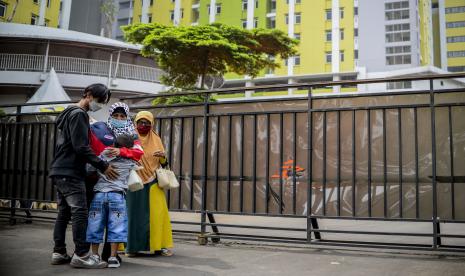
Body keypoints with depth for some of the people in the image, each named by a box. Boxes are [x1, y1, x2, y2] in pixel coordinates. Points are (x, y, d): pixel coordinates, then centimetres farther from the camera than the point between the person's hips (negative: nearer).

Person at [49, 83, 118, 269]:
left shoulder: (69, 113, 21)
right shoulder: (79, 114, -11)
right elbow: (81, 147, -18)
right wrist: (103, 166, -12)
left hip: (59, 172, 10)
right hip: (70, 173, -10)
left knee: (63, 213, 10)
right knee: (80, 212, -10)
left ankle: (59, 253, 12)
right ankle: (81, 255, -10)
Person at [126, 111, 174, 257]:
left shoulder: (156, 139, 9)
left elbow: (163, 163, 11)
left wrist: (163, 156, -11)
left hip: (153, 181, 2)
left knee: (157, 212, -2)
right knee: (134, 213, 0)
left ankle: (160, 245, 7)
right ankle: (132, 246, 10)